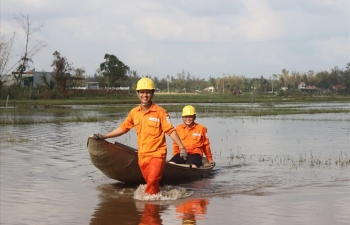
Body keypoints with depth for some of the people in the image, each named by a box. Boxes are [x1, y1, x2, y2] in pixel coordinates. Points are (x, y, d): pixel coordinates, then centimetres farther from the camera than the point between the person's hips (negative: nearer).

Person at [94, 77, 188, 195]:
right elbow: (123, 127, 18)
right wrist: (105, 136, 18)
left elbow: (170, 130, -7)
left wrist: (182, 147, -14)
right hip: (142, 155, 5)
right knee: (151, 183, 9)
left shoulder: (160, 112, -6)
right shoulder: (134, 112, 8)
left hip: (157, 154, -5)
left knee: (152, 180, -18)